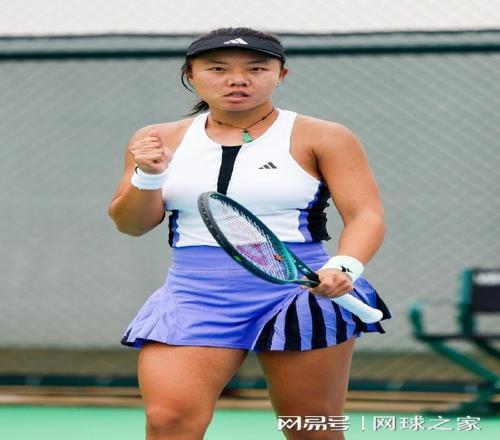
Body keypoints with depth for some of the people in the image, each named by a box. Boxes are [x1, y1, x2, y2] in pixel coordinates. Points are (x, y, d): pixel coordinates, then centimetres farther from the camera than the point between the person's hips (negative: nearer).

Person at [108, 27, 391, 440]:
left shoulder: (322, 138, 1)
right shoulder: (161, 140, 10)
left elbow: (366, 215, -6)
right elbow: (131, 224, 11)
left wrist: (344, 267, -26)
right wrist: (147, 176, -10)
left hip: (300, 294, -2)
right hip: (194, 298, 2)